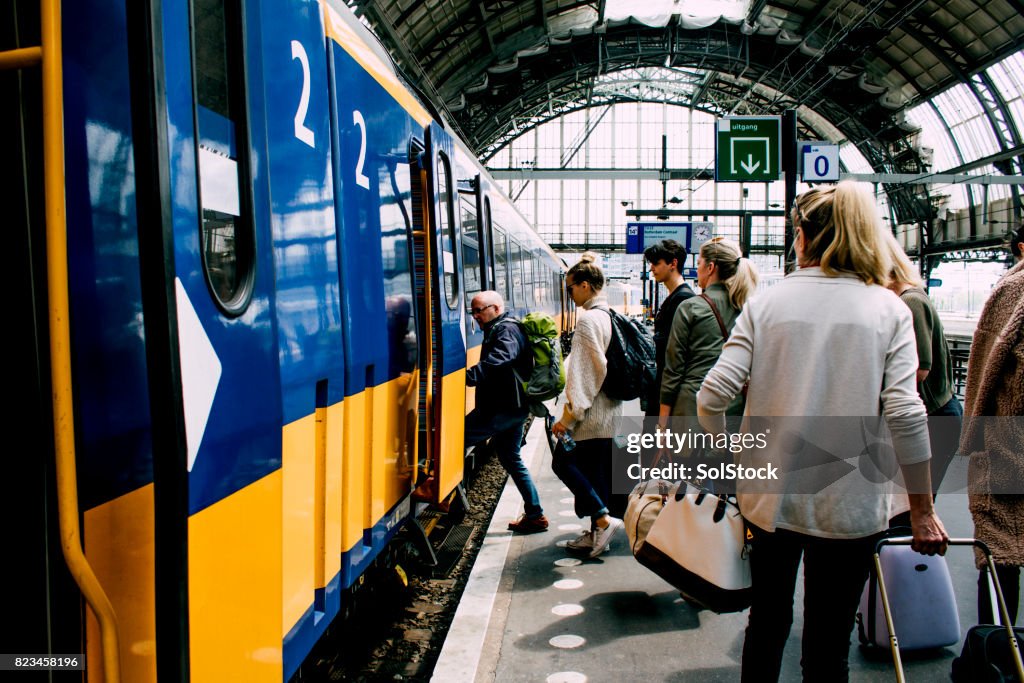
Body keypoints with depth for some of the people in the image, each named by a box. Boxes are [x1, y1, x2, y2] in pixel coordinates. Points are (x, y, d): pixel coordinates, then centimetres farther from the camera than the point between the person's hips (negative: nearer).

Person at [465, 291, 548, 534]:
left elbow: (497, 362, -32)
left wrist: (467, 376, -44)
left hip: (503, 408, -11)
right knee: (511, 458, 16)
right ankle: (535, 515, 21)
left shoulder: (506, 330, -14)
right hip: (511, 407, 11)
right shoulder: (498, 330, 20)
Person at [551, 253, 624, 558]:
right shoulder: (610, 316, 11)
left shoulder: (588, 319, -17)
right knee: (596, 470, 13)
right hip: (610, 409, 9)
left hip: (591, 412, -9)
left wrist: (570, 413, -19)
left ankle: (604, 520, 0)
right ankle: (597, 534, 21)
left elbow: (584, 371, -21)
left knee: (563, 462, 3)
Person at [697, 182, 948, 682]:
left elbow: (712, 396, -10)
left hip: (770, 495, 1)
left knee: (767, 621, 21)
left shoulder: (766, 303, -3)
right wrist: (922, 510, -3)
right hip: (850, 504, -1)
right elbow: (904, 415, -12)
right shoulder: (888, 309, -4)